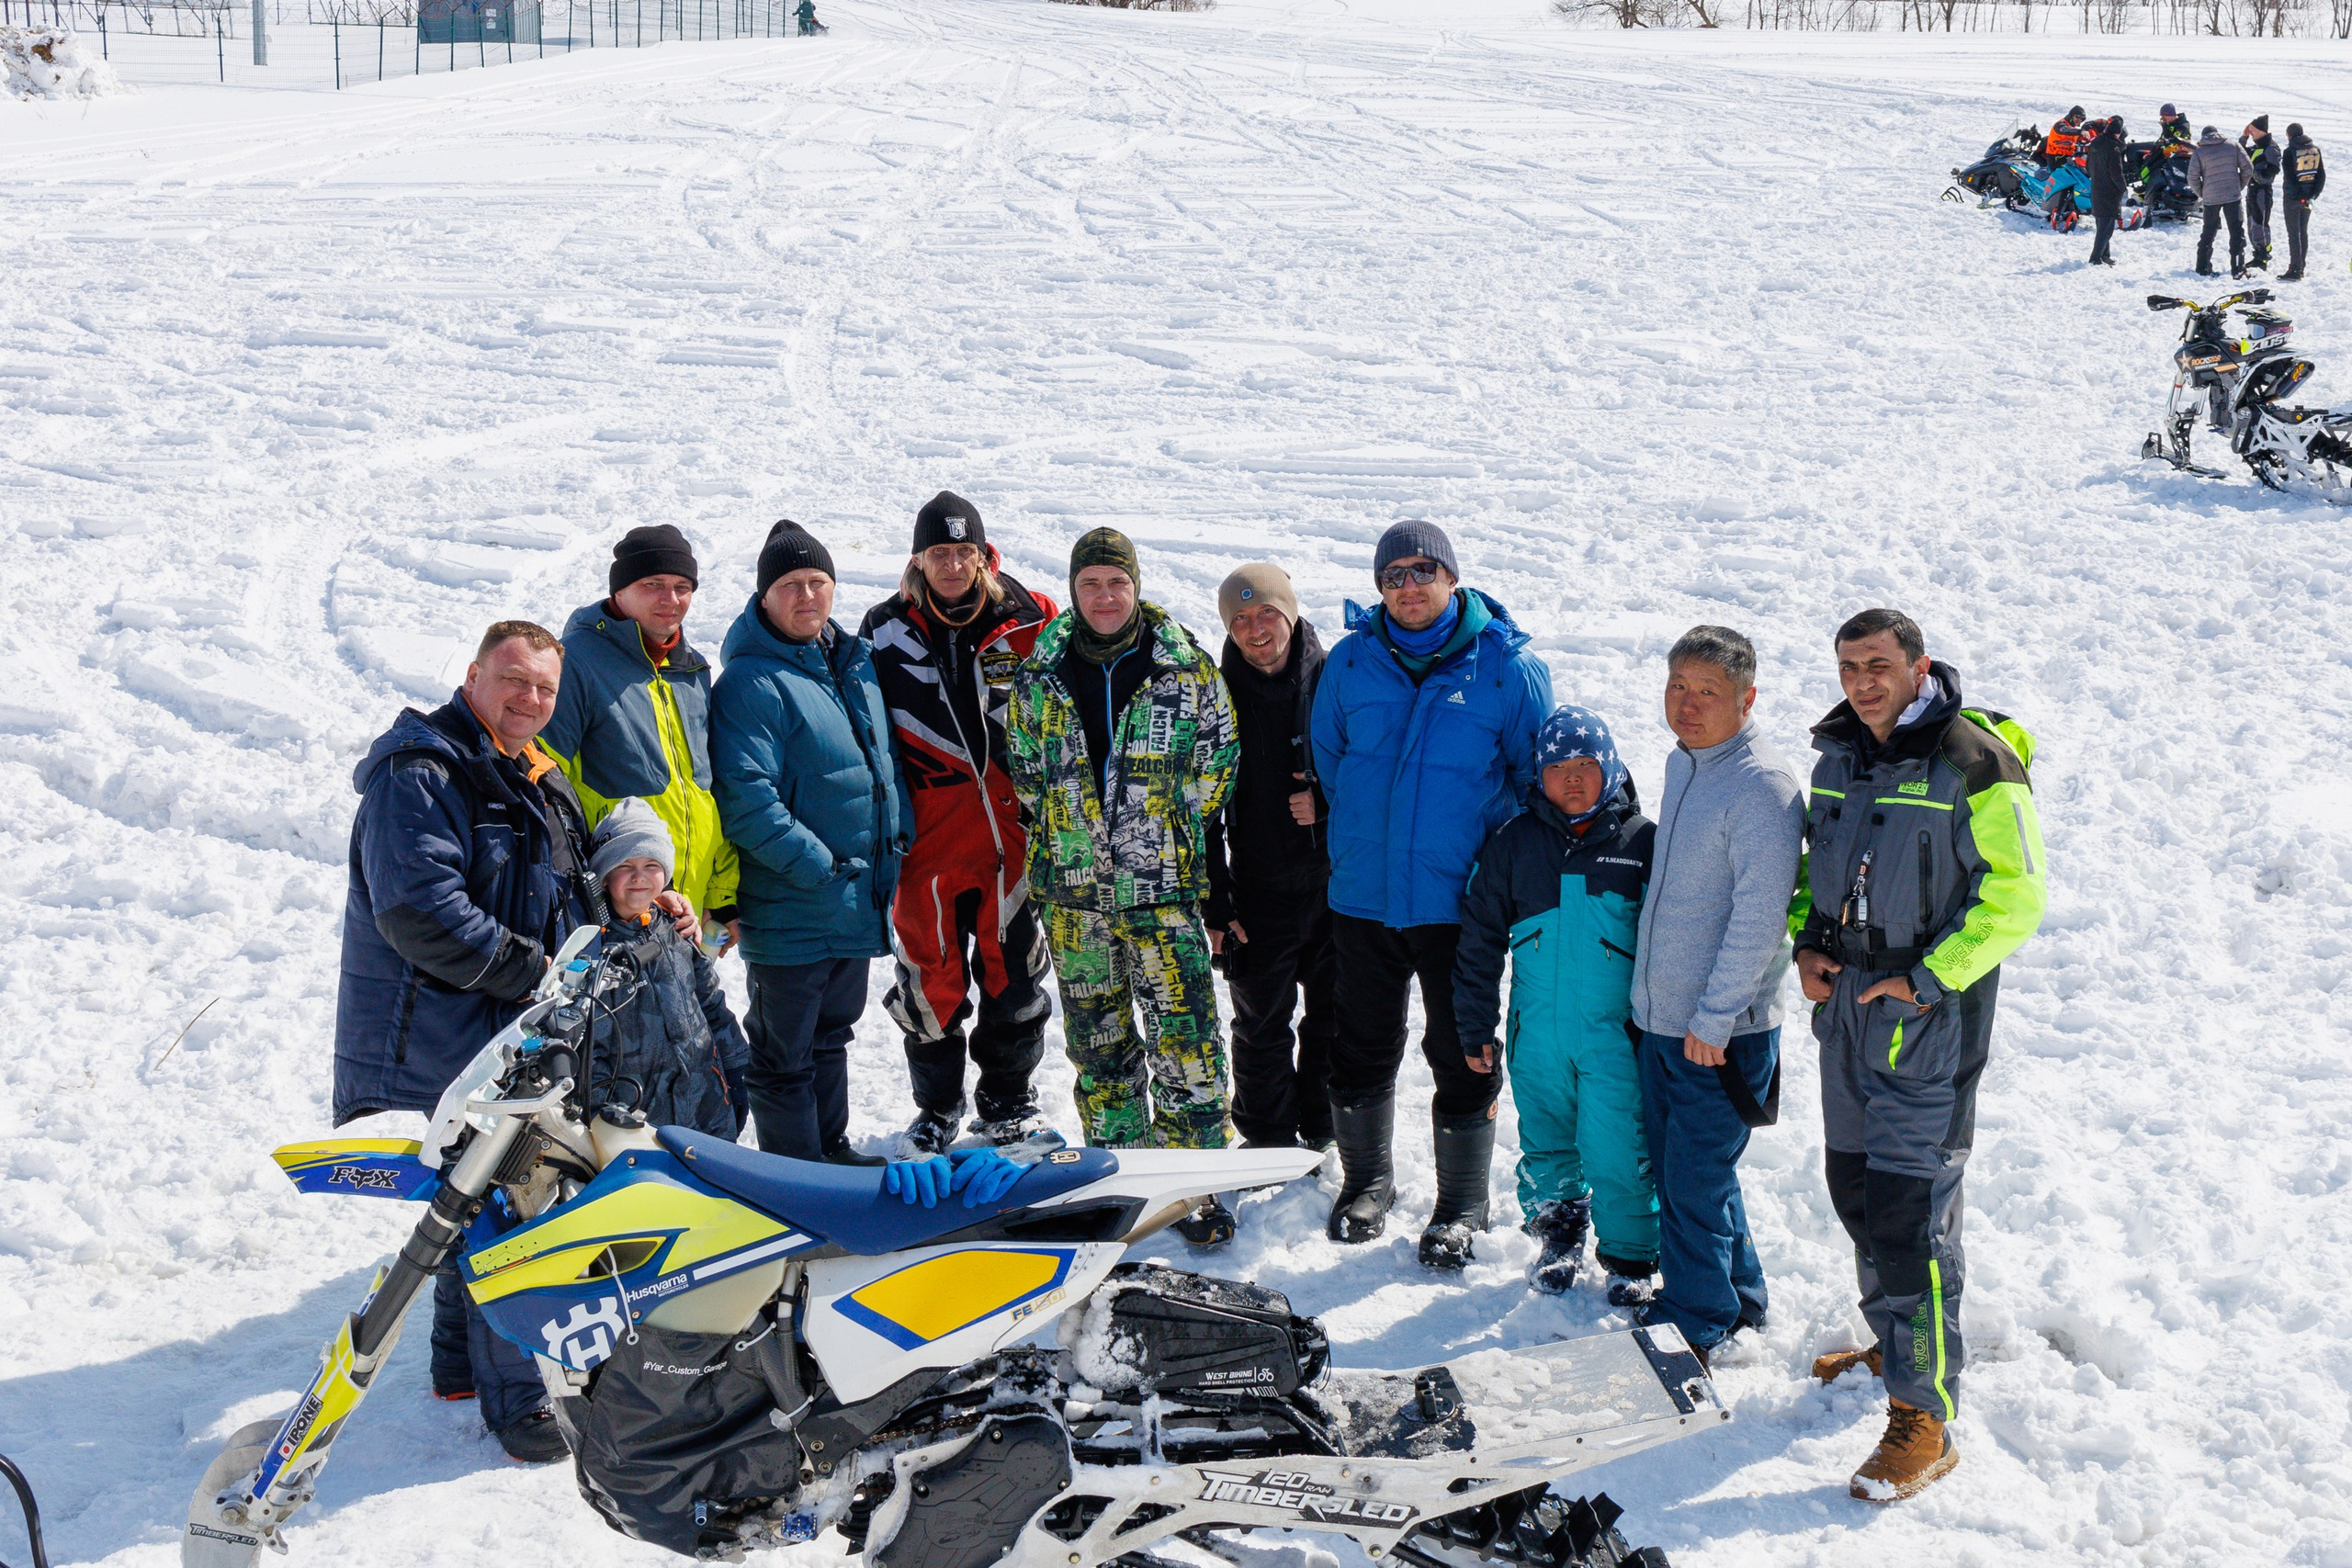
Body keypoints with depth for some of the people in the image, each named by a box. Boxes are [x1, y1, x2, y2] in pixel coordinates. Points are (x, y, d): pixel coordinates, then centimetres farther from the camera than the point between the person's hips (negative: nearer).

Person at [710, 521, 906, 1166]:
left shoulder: (856, 663, 9)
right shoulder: (751, 682, -16)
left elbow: (882, 761, 22)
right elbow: (745, 800, -23)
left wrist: (898, 836, 9)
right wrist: (821, 869, -23)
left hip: (859, 907, 8)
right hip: (790, 912, -8)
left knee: (831, 1033, 22)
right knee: (785, 1053, 4)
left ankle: (832, 1148, 36)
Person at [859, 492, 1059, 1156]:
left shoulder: (1024, 620, 2)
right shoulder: (885, 631, 3)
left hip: (1012, 822, 0)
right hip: (929, 828, 0)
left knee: (1013, 965, 6)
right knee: (930, 972, 2)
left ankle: (1006, 1101, 23)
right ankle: (937, 1107, 19)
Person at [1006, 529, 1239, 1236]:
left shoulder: (1186, 669, -2)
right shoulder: (1039, 676, 4)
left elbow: (1217, 759, 5)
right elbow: (1025, 769, 14)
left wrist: (1166, 832, 2)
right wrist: (1070, 836, 8)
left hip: (1163, 886, -2)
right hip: (1072, 890, 2)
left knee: (1186, 1042, -6)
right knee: (1097, 1041, 11)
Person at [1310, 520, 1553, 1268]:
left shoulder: (1508, 666, -5)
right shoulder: (1350, 662, 2)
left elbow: (1538, 777, 3)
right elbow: (1326, 759, 15)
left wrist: (1491, 855, -2)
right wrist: (1364, 836, 11)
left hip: (1460, 899, -3)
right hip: (1363, 893, 3)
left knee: (1461, 1057, 5)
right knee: (1363, 1047, 14)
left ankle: (1462, 1204, 21)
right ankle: (1366, 1180, 33)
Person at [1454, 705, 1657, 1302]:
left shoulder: (1643, 843, -3)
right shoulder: (1514, 843, 3)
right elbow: (1480, 939, 8)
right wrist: (1476, 1027, 8)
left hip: (1617, 1032, -2)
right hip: (1537, 1034, 3)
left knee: (1618, 1152, -1)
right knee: (1546, 1142, 15)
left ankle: (1630, 1255, 18)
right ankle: (1557, 1235, 36)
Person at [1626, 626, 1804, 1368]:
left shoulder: (1763, 786, -19)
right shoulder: (1682, 763, 9)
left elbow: (1758, 916, -21)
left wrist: (1714, 1016, -19)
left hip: (1721, 1031, -9)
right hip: (1660, 1017, 9)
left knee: (1696, 1180, -1)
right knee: (1672, 1164, 18)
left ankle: (1695, 1322, 13)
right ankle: (1739, 1297, 33)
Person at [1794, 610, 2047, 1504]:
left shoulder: (1974, 763, -15)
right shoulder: (1839, 756, 7)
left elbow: (2018, 894, -14)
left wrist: (1928, 979, -17)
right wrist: (1809, 944, 5)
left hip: (1928, 1020, -7)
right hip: (1847, 1004, 8)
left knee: (1909, 1209, -10)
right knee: (1855, 1185, 18)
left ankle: (1924, 1418, -3)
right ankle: (1895, 1343, 40)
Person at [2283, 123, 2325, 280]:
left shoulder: (2290, 151, -12)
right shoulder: (2315, 149, 6)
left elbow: (2289, 176, -17)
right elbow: (2322, 174, 5)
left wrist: (2299, 195, -15)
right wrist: (2313, 195, 2)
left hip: (2293, 197, -6)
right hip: (2308, 198, 6)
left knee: (2293, 233, -3)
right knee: (2304, 232, 15)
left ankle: (2295, 270, -6)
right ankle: (2301, 267, 21)